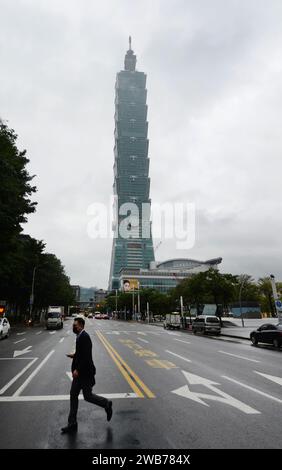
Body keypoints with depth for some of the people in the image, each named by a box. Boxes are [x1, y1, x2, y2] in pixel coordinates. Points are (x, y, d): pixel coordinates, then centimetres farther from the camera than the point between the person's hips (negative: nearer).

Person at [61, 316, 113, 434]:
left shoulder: (84, 337, -22)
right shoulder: (80, 336, 8)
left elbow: (86, 355, -27)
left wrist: (77, 369, -25)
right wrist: (74, 356, 7)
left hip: (85, 373, -10)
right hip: (80, 372, 10)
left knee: (87, 396, 3)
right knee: (73, 395, 12)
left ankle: (106, 404, 26)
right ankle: (72, 424, 22)